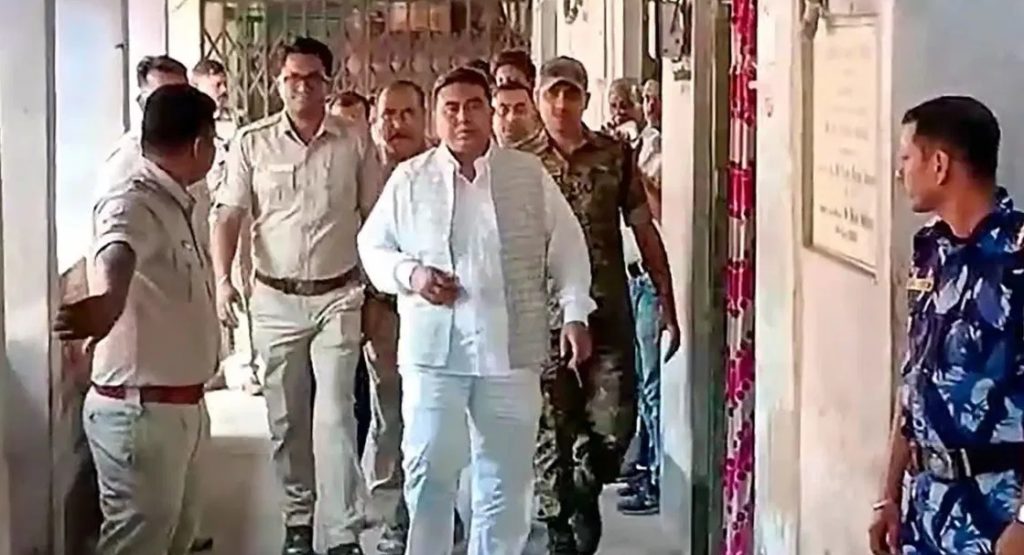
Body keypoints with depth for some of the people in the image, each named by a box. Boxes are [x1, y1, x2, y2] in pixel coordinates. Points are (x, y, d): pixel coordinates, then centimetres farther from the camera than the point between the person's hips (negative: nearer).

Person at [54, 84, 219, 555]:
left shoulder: (184, 204, 8)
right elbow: (117, 254, -46)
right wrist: (108, 301, -68)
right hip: (139, 410, -9)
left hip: (184, 404, 9)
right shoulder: (131, 203, -21)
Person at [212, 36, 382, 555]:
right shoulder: (252, 142, 0)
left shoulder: (355, 143, 0)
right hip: (275, 298, 1)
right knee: (286, 419, 11)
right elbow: (229, 215, -1)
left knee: (334, 416, -6)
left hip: (338, 296, -1)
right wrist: (222, 279, -15)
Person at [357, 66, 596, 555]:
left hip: (511, 346, 1)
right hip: (434, 346, -1)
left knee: (505, 472, 9)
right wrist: (408, 274, -9)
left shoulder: (529, 174, 5)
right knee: (429, 467, -4)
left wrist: (575, 314, 0)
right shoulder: (409, 179, 4)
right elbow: (372, 246, 10)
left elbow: (566, 247, 8)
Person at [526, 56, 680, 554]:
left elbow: (645, 232, 5)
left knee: (614, 425, -2)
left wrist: (667, 305, 1)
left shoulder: (616, 156, 2)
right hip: (545, 316, 0)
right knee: (553, 432, 4)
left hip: (609, 313, 0)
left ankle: (585, 493, 28)